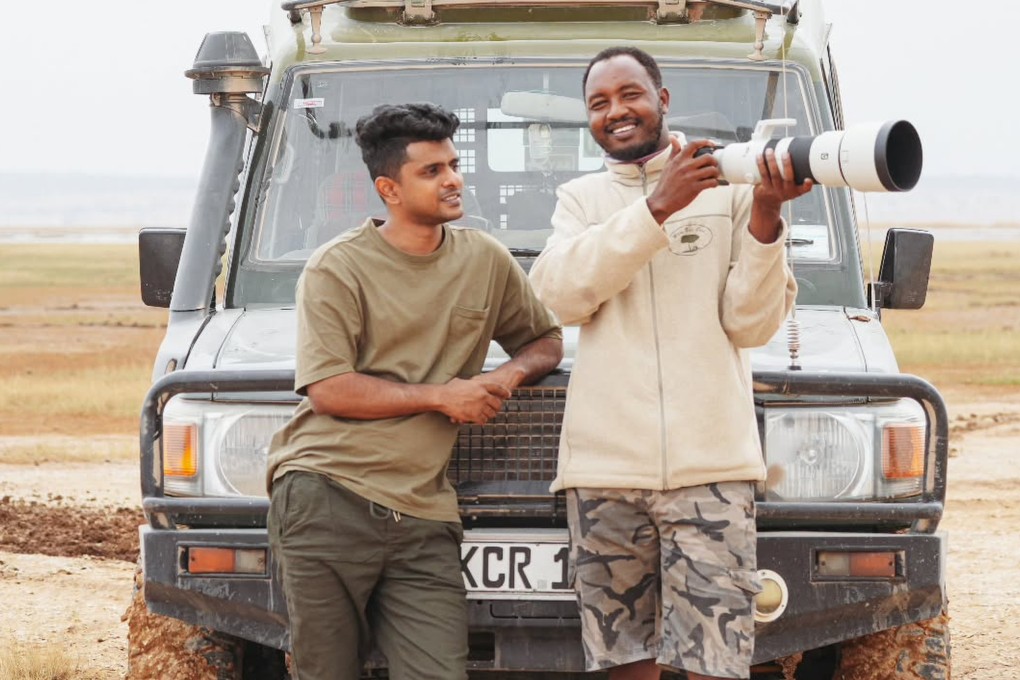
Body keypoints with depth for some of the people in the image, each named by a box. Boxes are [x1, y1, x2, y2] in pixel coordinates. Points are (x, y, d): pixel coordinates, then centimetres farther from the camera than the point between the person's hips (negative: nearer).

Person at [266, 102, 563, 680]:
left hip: (423, 518, 4)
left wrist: (509, 376, 2)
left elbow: (547, 340, 26)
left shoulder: (487, 260, 13)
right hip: (327, 501, -3)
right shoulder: (337, 269, 0)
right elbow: (328, 391, -8)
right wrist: (442, 396, -7)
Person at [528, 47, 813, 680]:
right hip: (604, 464, 2)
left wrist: (765, 217, -10)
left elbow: (751, 323, 3)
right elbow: (563, 293, -5)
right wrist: (658, 209, -12)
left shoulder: (730, 187, 9)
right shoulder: (580, 198, 16)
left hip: (709, 462, -2)